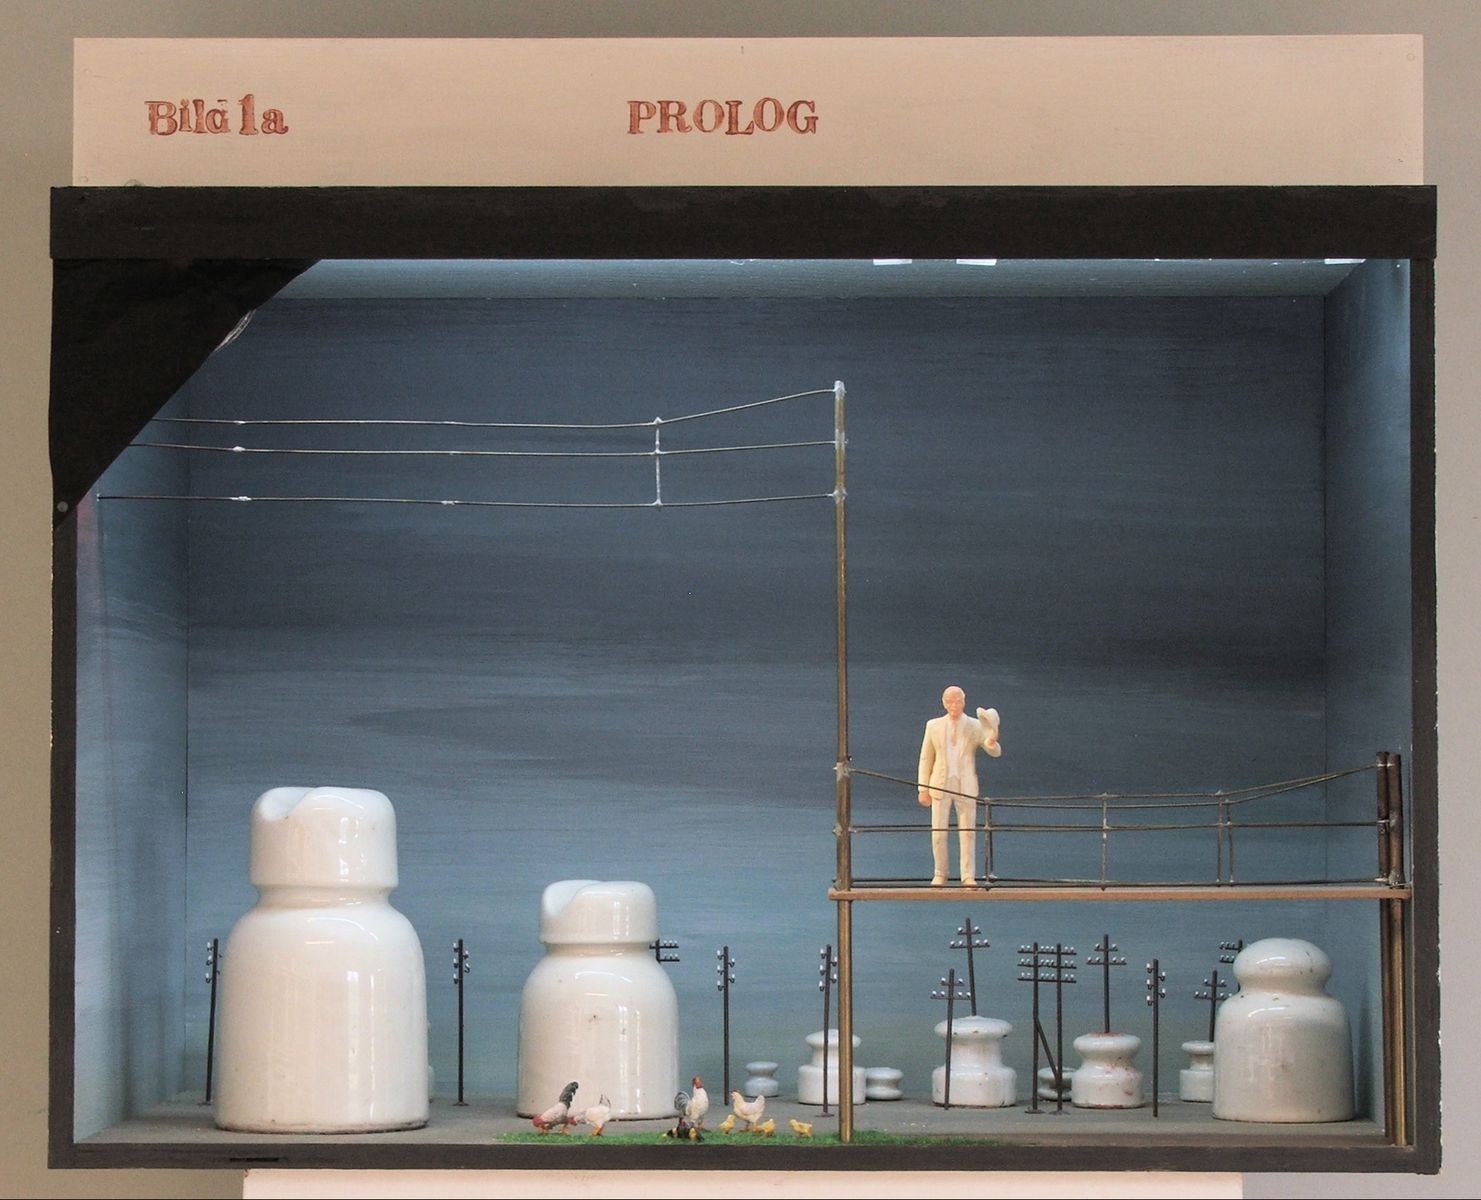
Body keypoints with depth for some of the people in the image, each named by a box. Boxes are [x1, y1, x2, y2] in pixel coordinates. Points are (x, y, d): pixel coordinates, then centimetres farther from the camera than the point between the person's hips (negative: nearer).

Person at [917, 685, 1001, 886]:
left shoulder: (975, 726, 2)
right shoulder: (934, 726, 5)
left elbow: (994, 752, -3)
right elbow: (926, 759, 8)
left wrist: (992, 742, -27)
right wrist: (923, 788, 3)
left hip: (966, 786, -1)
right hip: (941, 785, 1)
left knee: (968, 832, 0)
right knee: (938, 832, 1)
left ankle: (968, 876, 5)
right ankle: (940, 875, 13)